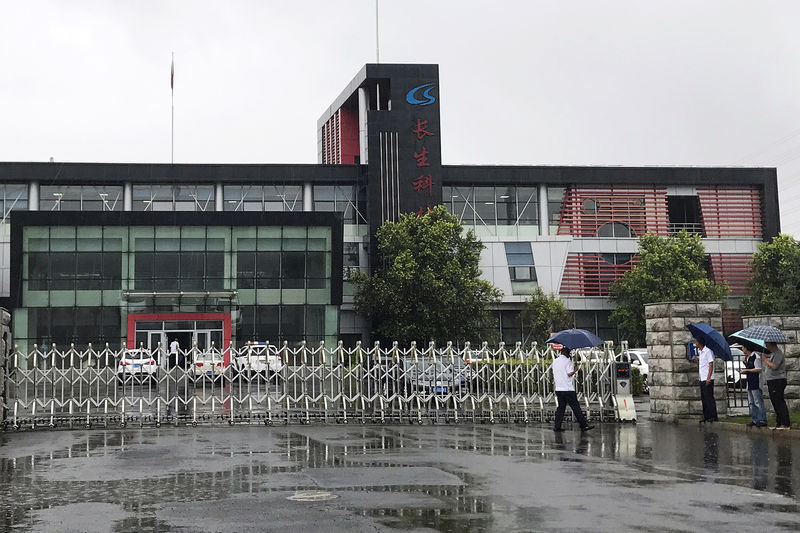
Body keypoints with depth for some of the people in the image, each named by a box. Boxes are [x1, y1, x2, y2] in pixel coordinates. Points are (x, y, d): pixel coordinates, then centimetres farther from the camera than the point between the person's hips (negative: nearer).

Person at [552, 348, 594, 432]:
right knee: (576, 407, -3)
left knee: (560, 407, 11)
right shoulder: (567, 361, -8)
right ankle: (583, 425, -2)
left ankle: (557, 426, 7)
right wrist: (575, 370, 1)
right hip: (568, 389, -7)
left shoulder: (555, 361, 13)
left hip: (558, 388, 7)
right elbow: (569, 373, -15)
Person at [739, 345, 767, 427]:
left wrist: (747, 370, -13)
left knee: (758, 402, -7)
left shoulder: (756, 356, -12)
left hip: (756, 384, -10)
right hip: (750, 384, 10)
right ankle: (755, 420, 17)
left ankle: (762, 420, -5)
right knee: (751, 403, 11)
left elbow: (758, 369, -16)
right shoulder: (747, 358, 16)